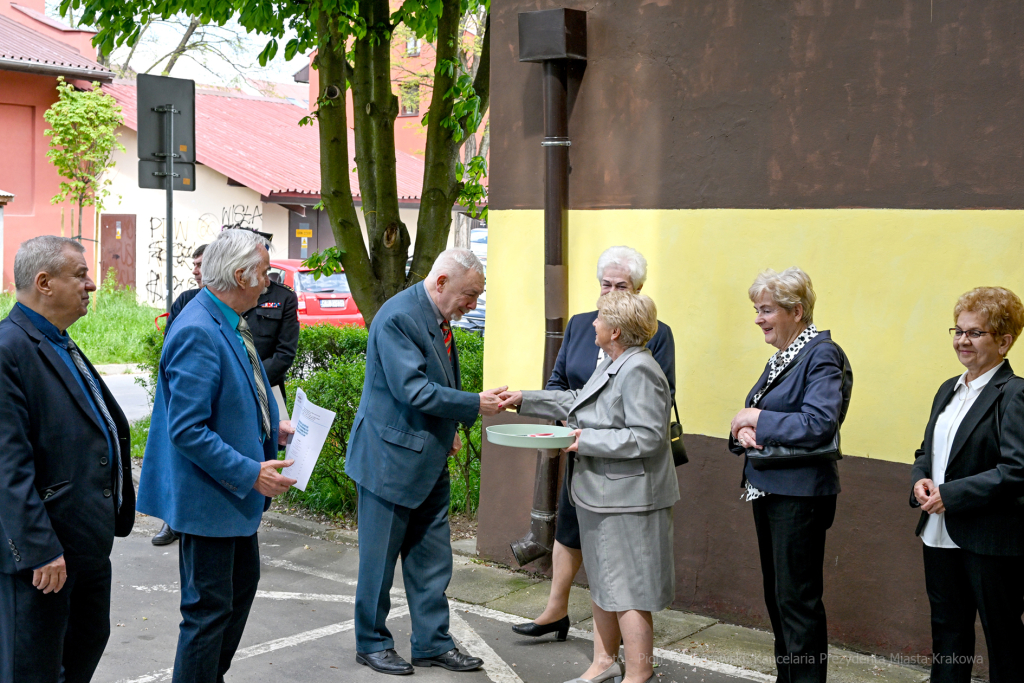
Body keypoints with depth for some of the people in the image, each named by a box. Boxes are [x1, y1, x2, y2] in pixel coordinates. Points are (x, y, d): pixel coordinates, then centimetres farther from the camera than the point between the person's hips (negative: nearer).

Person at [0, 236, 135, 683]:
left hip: (89, 540, 10)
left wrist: (113, 514, 19)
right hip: (42, 550, -10)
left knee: (89, 639, 22)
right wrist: (40, 550, -24)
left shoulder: (60, 345, 13)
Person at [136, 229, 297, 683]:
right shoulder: (198, 332, -25)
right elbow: (187, 430, -27)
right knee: (209, 606, -1)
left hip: (235, 491, 11)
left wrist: (270, 430, 10)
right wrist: (250, 473, -24)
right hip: (207, 496, -11)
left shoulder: (229, 323, 7)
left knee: (243, 581, 23)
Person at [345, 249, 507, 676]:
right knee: (379, 559, 6)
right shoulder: (398, 317, -20)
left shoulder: (439, 318, 9)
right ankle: (372, 644, 20)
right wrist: (476, 405, -21)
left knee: (432, 559, 13)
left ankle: (432, 644, 23)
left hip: (429, 460, 9)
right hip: (391, 459, -9)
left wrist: (448, 430, 11)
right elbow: (413, 391, -25)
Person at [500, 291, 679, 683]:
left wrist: (589, 441, -21)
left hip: (628, 500, -11)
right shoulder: (614, 364, 11)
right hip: (602, 494, 11)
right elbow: (577, 402, 23)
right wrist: (525, 400, 20)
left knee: (627, 590, -2)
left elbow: (647, 437, -25)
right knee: (602, 581, 20)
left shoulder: (638, 372, -21)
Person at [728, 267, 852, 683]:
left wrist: (758, 419, -16)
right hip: (767, 489, 10)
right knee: (776, 593, 17)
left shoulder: (822, 355, -15)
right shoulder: (781, 356, 13)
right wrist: (744, 429, -6)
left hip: (800, 495, -10)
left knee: (797, 599, -4)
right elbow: (755, 413, 17)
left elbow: (819, 424, -26)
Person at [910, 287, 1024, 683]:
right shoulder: (949, 390, 13)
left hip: (992, 541, -8)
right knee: (947, 631, 16)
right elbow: (928, 451, 20)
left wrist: (951, 495, -21)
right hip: (941, 535, 8)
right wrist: (921, 480, -2)